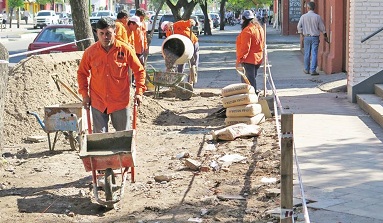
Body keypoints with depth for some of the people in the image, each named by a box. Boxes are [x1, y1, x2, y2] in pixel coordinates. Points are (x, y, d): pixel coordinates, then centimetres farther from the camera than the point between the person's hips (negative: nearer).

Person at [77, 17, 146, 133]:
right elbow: (82, 73, 10)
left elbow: (139, 71, 1)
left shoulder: (125, 50, -8)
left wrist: (139, 92, -7)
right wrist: (84, 94, 2)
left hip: (120, 102, -1)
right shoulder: (90, 52, -4)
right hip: (98, 102, 1)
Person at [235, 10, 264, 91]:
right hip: (258, 59, 9)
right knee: (252, 78, 18)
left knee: (250, 81, -5)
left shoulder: (247, 30, -18)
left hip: (249, 60, -9)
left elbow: (245, 47, -22)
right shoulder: (259, 28, 11)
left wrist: (239, 60, -18)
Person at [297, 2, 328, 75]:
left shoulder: (303, 16, -4)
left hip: (306, 37, 1)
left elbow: (299, 27, -2)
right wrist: (325, 37, 14)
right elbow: (322, 28, 0)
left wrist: (302, 35, 12)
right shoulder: (317, 17, -6)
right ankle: (313, 70, -6)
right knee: (314, 54, -2)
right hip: (315, 37, -1)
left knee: (307, 54, 10)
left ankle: (306, 69, 19)